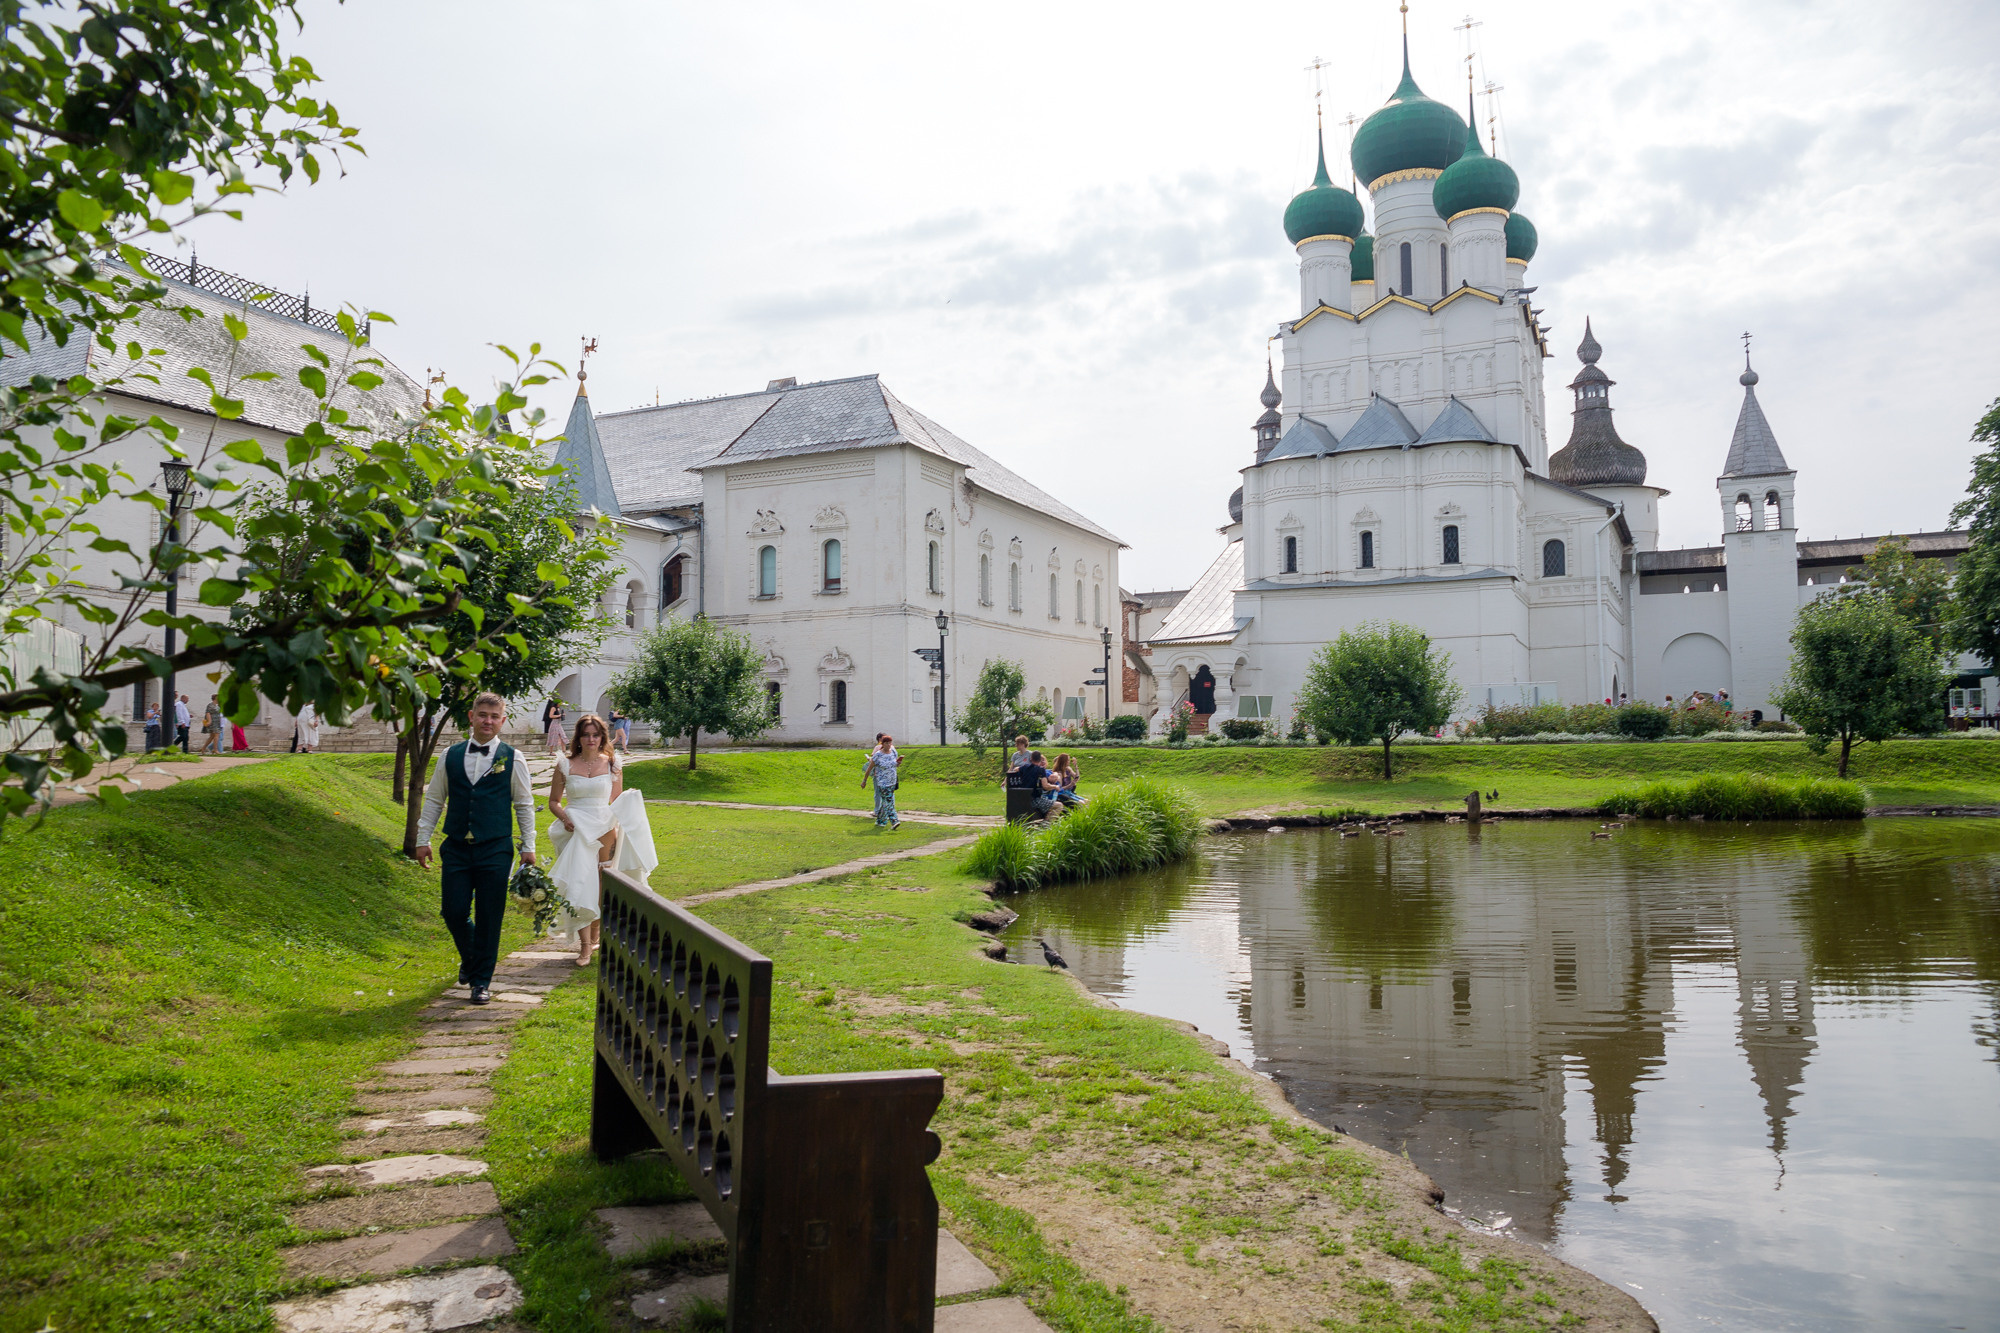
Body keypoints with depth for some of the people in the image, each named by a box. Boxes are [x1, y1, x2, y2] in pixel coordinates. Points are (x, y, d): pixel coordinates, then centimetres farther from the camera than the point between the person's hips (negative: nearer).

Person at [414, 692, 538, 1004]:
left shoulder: (512, 759, 1)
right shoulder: (451, 756, 6)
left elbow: (524, 805, 4)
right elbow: (434, 799, 13)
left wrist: (528, 847, 2)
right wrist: (423, 839, 9)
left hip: (495, 849, -2)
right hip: (456, 848, 2)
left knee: (489, 918, 2)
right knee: (453, 911, 1)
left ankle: (481, 981, 16)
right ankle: (470, 958, 32)